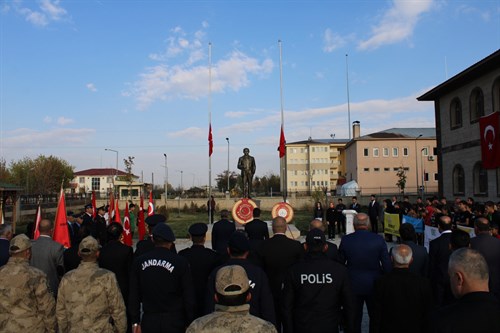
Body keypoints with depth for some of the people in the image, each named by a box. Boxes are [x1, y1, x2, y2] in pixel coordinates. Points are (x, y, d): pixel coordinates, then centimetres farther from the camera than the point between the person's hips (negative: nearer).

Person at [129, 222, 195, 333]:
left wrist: (135, 322, 13)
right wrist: (190, 323, 4)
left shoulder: (139, 262, -1)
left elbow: (133, 295, 4)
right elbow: (189, 296, -6)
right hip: (174, 321, -2)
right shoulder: (181, 262, -10)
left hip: (149, 321, 3)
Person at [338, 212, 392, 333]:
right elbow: (387, 264, -9)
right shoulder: (379, 239, -13)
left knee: (354, 319, 15)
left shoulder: (345, 240, -13)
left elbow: (340, 263, -4)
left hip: (353, 285, 0)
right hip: (374, 285, 0)